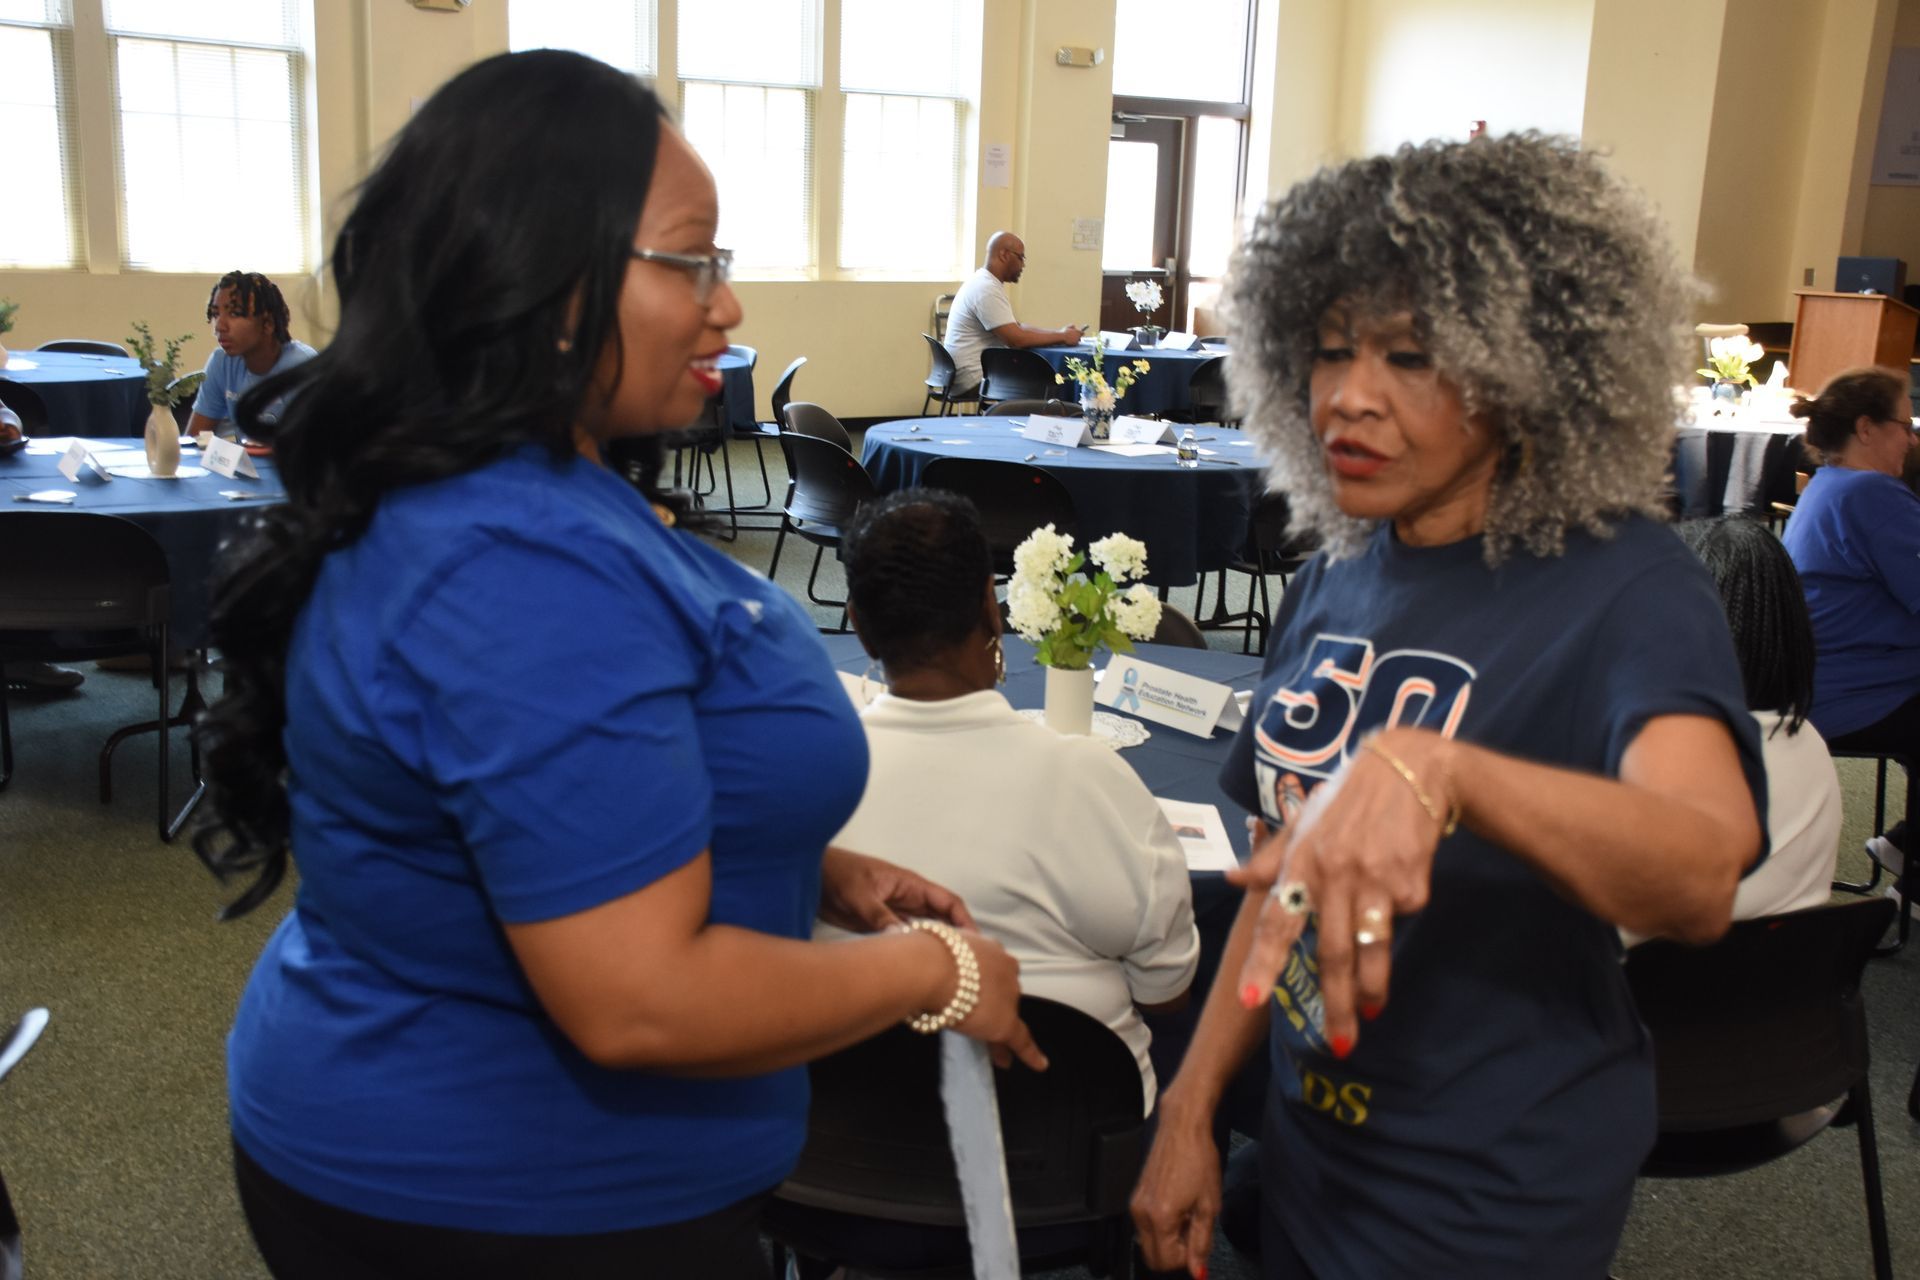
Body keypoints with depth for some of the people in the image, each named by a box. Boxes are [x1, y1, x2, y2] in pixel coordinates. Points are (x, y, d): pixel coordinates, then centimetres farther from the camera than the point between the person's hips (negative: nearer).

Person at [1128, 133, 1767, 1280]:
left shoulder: (1628, 591, -19)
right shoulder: (1338, 580, -1)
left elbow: (1703, 877, -37)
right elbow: (1290, 869, 7)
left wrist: (1433, 770, -52)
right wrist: (1192, 1108, 6)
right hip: (1311, 1144, 6)